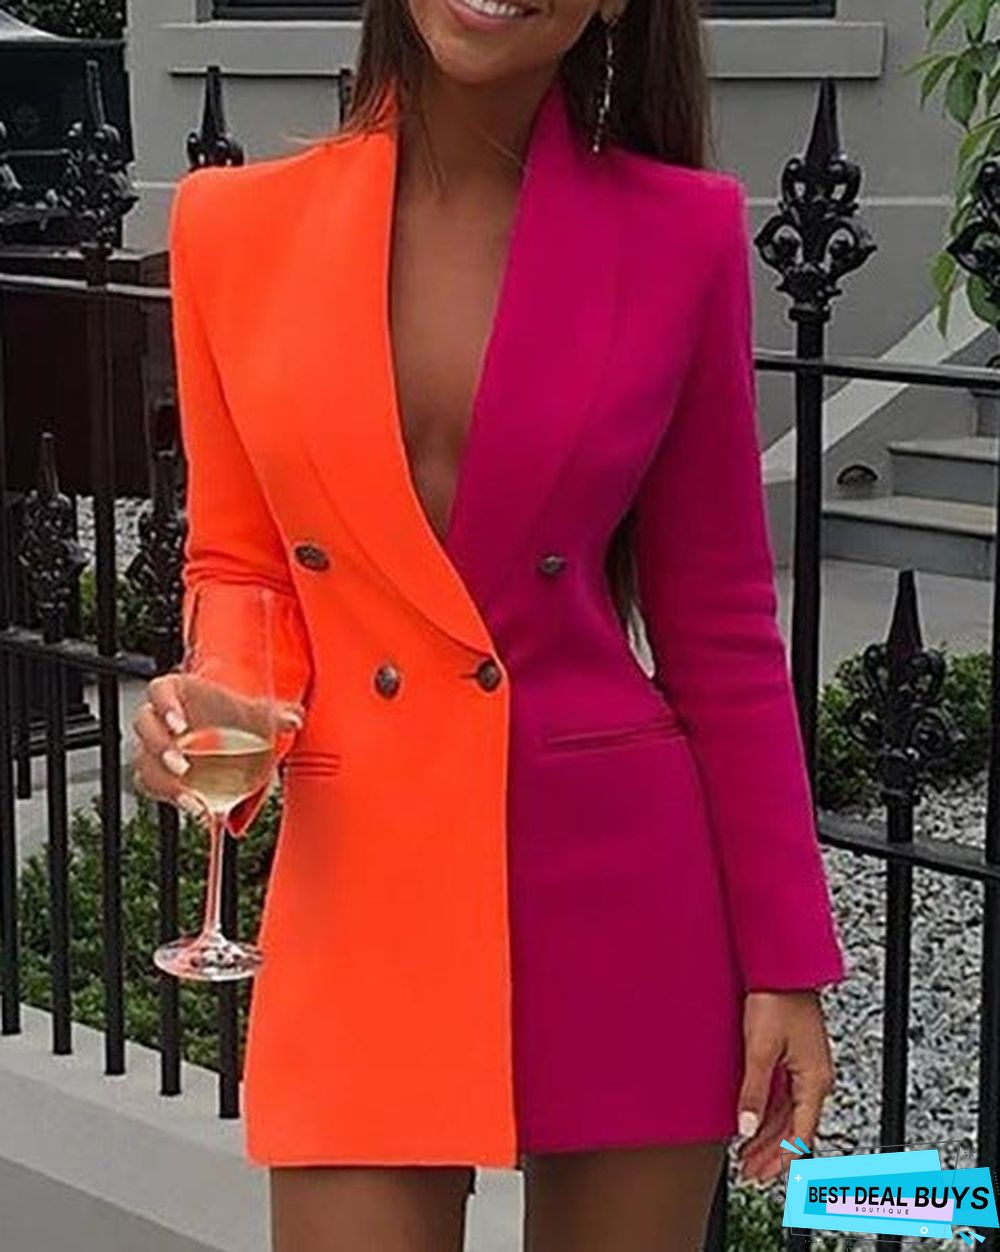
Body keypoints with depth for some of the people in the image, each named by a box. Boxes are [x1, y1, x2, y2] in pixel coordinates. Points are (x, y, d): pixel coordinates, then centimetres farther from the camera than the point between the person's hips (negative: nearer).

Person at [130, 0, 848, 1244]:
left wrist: (784, 960, 1)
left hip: (625, 894, 0)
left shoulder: (679, 229, -4)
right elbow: (239, 567, 9)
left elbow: (720, 622, 1)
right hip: (361, 900, 0)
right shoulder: (235, 225, -1)